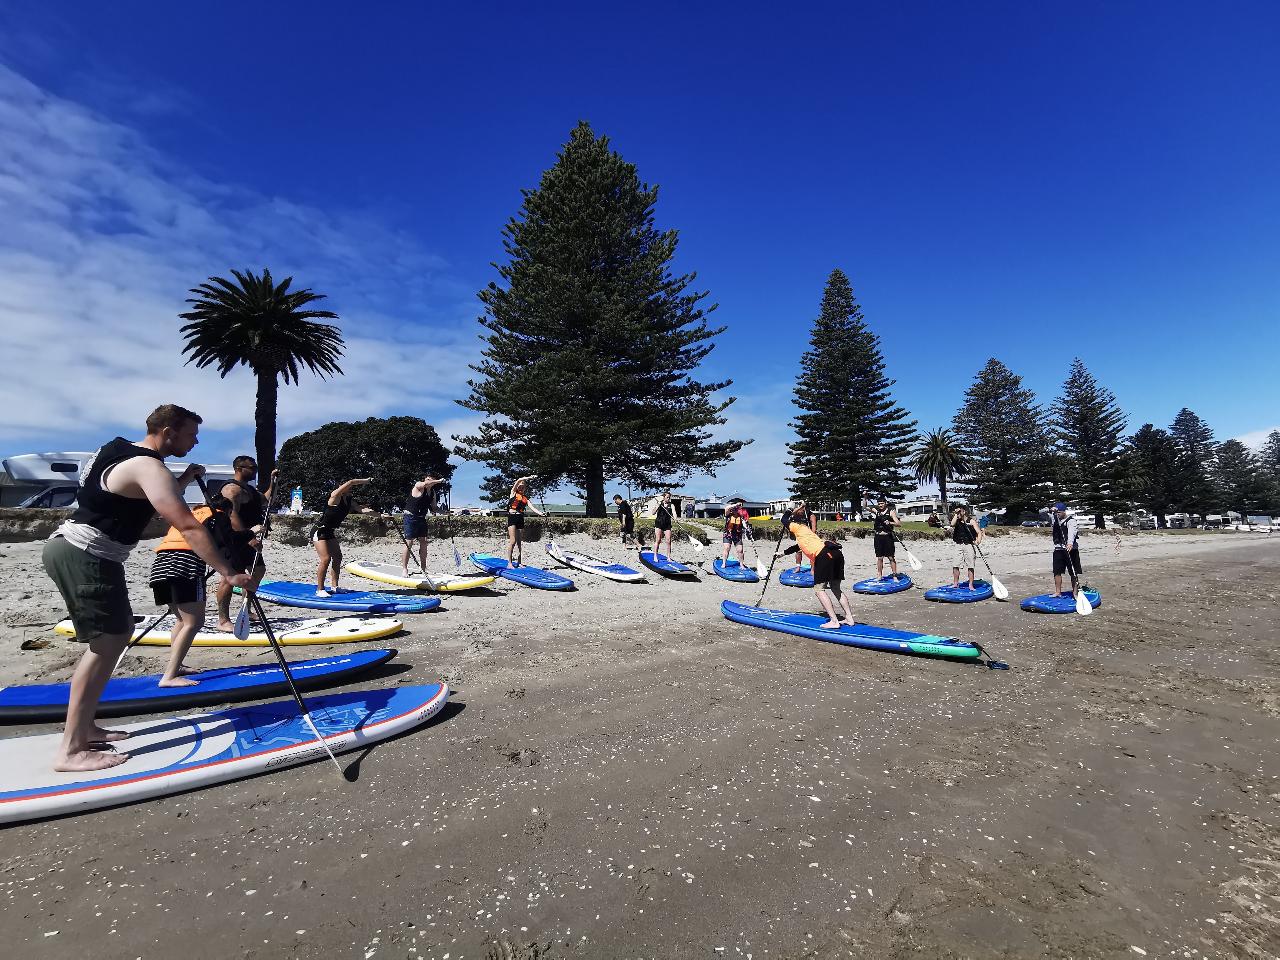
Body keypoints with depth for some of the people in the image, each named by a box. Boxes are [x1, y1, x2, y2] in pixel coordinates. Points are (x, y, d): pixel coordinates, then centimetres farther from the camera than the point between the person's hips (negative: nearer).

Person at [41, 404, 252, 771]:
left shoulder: (125, 452, 12)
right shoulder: (149, 467, -19)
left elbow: (152, 502, 27)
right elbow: (189, 527, -27)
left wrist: (185, 480, 13)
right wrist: (229, 573, -28)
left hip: (73, 549, 11)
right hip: (84, 556, -11)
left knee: (119, 631, 14)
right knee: (107, 644, -9)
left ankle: (84, 727, 21)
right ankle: (70, 751, -4)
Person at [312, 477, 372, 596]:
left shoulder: (349, 500, 4)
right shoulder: (335, 496, -19)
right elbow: (350, 482, -31)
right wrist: (366, 480, -20)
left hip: (330, 532, 9)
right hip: (319, 531, -9)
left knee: (337, 558, 9)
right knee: (326, 559, -15)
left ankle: (335, 588, 18)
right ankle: (320, 590, -6)